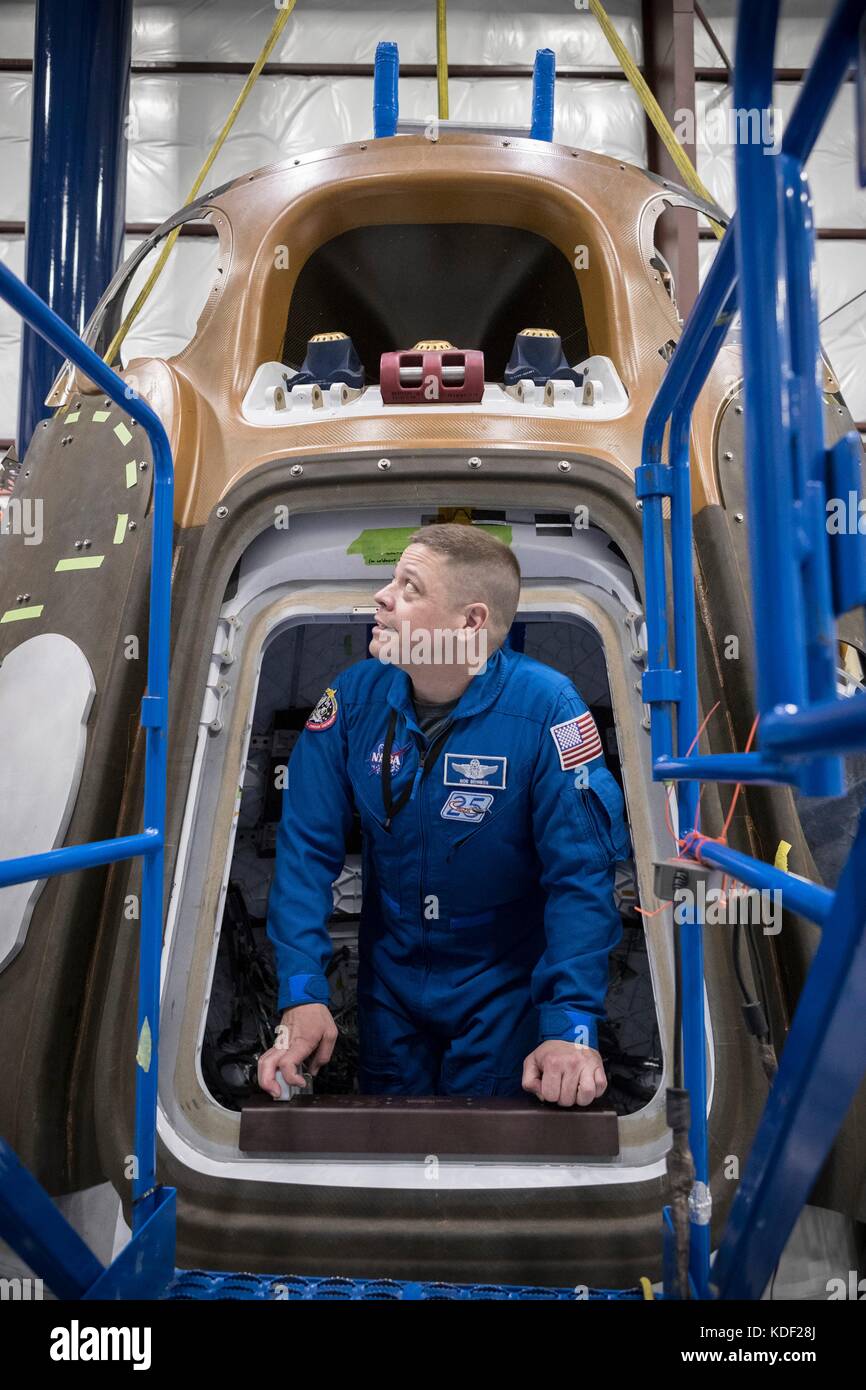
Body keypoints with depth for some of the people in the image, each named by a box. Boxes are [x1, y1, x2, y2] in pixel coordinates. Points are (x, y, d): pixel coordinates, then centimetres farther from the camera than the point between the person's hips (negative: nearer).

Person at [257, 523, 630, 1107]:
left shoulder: (546, 709, -24)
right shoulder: (354, 697, -13)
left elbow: (582, 873, -23)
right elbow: (308, 846, -11)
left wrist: (572, 1025, -30)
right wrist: (302, 993, -19)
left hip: (504, 989, -3)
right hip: (388, 977, 4)